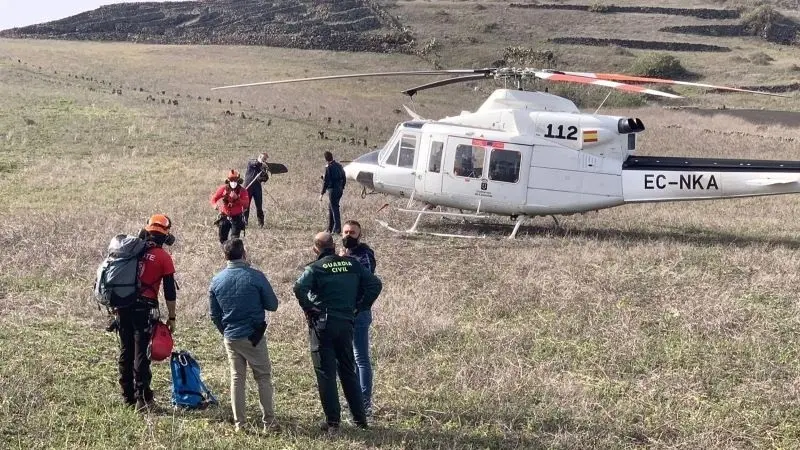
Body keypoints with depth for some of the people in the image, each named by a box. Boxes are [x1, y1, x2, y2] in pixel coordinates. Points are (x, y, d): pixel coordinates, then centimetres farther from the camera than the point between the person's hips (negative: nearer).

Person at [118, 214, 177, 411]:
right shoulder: (163, 257, -4)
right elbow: (169, 291, -3)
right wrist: (171, 317, 4)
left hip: (123, 306, 4)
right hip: (144, 308, -4)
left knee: (125, 351, 13)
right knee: (141, 354, -1)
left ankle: (128, 396, 20)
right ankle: (141, 398, 0)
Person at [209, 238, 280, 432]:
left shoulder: (216, 280, 0)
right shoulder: (256, 276, -13)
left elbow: (214, 314, 7)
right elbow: (272, 305, -5)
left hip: (230, 338, 3)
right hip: (254, 336, -3)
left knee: (236, 378, 12)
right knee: (263, 378, 7)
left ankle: (239, 423, 14)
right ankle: (269, 422, 8)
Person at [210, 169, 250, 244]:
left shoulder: (242, 190, -8)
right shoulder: (224, 188, -4)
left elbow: (246, 204, -18)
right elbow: (214, 198, -2)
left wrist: (237, 198, -32)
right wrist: (216, 205, -24)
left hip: (237, 218, -2)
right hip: (225, 216, 2)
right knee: (222, 239, 8)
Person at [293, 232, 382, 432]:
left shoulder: (315, 268, -7)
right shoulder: (352, 264, 5)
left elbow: (299, 288, -25)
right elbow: (375, 284, 3)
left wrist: (308, 308, -11)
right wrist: (359, 307, 8)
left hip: (322, 325, -4)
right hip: (346, 323, 4)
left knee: (326, 373, 4)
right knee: (348, 371, 17)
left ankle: (332, 421, 5)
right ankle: (360, 417, 20)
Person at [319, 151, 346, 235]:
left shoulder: (328, 167, -14)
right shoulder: (339, 165, 9)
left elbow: (326, 181, -16)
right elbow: (344, 178, 15)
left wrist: (322, 194, -12)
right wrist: (342, 188, 26)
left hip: (332, 190, -8)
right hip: (339, 190, 8)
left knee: (334, 209, -3)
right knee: (330, 209, 18)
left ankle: (337, 229, -3)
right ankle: (330, 228, 23)